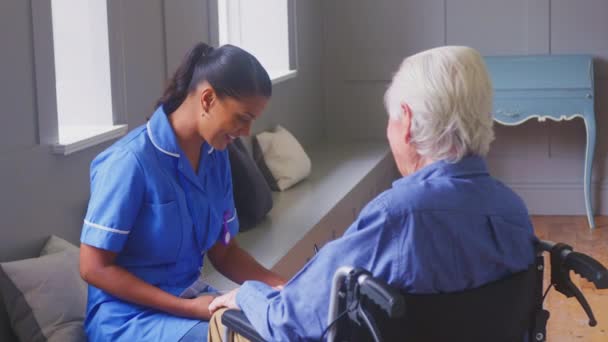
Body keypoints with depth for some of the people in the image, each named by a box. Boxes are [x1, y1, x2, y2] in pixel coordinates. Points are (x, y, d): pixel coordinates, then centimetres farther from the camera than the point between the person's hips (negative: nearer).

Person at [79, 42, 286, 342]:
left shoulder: (216, 157, 3)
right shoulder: (130, 161, -19)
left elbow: (223, 250, 10)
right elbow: (94, 268, -17)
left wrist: (278, 286, -8)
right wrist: (188, 308, -21)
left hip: (193, 297, 7)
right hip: (130, 315, -7)